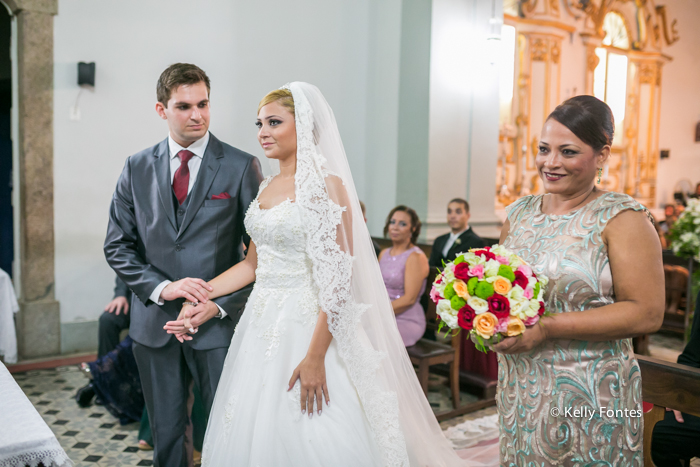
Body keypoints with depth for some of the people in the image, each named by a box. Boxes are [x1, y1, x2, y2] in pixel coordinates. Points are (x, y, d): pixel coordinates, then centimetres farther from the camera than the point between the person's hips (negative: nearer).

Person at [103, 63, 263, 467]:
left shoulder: (241, 167, -5)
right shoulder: (137, 168, 4)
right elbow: (118, 246, 6)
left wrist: (220, 306, -14)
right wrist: (162, 287, -10)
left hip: (219, 323, -2)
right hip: (155, 322, 3)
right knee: (166, 434, 18)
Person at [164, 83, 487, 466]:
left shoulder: (327, 185, -12)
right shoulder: (266, 187, 11)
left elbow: (337, 279, -17)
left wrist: (315, 357, -20)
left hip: (306, 327, -7)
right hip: (262, 325, 7)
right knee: (254, 435, 16)